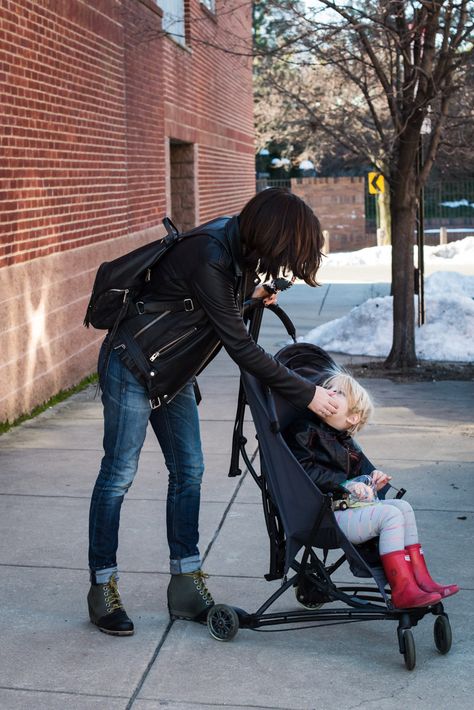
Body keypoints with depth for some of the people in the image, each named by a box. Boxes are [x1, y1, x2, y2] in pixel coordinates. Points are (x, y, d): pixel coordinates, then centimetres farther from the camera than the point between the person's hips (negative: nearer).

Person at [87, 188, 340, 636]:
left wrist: (250, 290, 5)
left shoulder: (236, 241, -4)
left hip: (173, 375, 9)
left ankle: (186, 586, 16)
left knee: (188, 471, 8)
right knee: (119, 474, -1)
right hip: (132, 367, -9)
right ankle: (102, 588, 11)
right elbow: (240, 348, -28)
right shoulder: (208, 258, -30)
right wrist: (306, 394, -23)